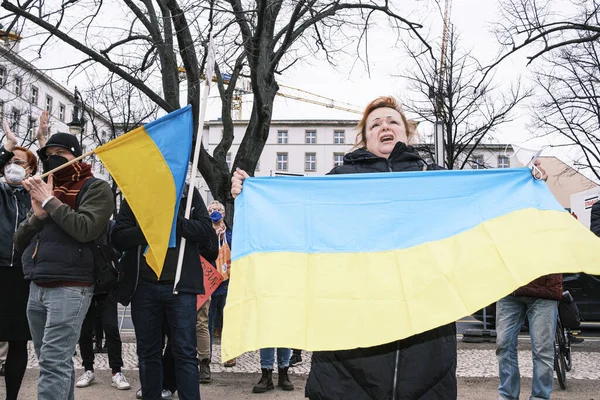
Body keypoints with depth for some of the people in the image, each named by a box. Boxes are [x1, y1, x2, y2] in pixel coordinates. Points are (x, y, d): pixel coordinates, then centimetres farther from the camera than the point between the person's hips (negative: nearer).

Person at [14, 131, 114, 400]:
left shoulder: (95, 188, -1)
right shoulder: (44, 188, 19)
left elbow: (86, 229, -19)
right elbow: (19, 243, 15)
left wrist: (50, 201, -11)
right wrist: (37, 215, -3)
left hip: (69, 288, -7)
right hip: (37, 288, 7)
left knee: (53, 363, -10)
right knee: (55, 361, 13)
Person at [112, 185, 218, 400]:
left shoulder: (189, 193, 7)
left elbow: (207, 230, -3)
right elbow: (118, 238, 0)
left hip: (180, 285, -2)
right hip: (144, 286, 2)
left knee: (185, 352, -1)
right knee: (148, 353, 10)